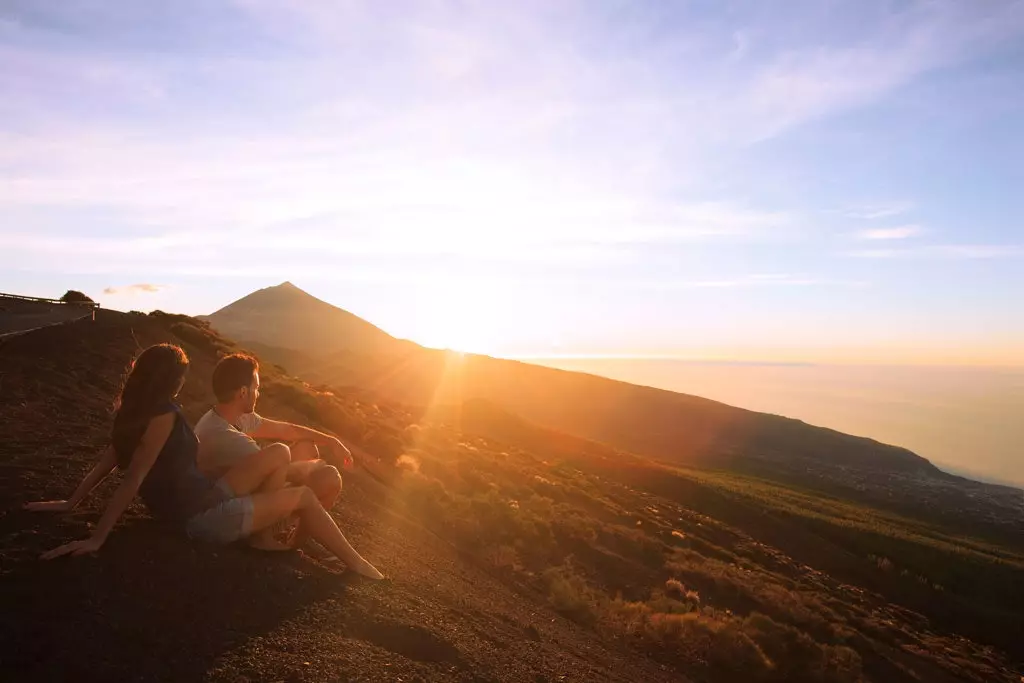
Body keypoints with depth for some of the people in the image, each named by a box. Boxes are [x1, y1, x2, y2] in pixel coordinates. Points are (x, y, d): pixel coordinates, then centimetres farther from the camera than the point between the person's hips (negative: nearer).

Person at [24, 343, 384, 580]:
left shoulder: (134, 412, 6)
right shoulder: (164, 414, -22)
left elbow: (105, 463, 7)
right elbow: (133, 479, -25)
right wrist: (97, 539, -25)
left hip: (203, 501, 9)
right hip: (204, 516, -9)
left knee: (279, 454, 6)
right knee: (304, 496, 1)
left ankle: (269, 528, 15)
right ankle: (356, 564, 10)